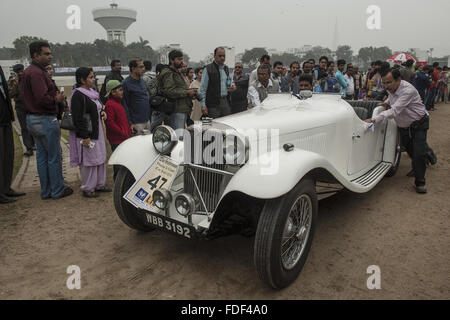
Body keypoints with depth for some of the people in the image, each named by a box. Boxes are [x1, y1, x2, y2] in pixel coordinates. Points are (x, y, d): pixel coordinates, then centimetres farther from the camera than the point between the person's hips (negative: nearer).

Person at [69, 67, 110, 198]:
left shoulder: (91, 92, 13)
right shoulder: (78, 95, -16)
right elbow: (78, 117, -20)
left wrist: (101, 112, 6)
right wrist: (84, 137, -23)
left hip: (97, 132, 10)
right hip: (86, 135, -9)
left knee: (101, 159, 15)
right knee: (88, 161, -1)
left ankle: (99, 185, 28)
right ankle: (87, 189, 11)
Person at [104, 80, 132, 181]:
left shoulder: (119, 103, 16)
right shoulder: (109, 105, -14)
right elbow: (110, 123, -21)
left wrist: (129, 132, 13)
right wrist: (123, 134, -19)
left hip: (125, 138, 9)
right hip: (117, 140, -9)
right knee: (119, 165, -3)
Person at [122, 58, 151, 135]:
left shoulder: (142, 81, 13)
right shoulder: (126, 83, -11)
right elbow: (124, 105, -13)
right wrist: (130, 123, -15)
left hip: (147, 120, 8)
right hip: (137, 123, -8)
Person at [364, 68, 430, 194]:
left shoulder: (408, 90, -33)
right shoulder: (391, 88, -8)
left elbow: (394, 111, -44)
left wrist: (373, 120, -53)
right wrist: (387, 102, -2)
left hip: (419, 124, -7)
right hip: (403, 126, 7)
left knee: (419, 153, -10)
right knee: (410, 151, 17)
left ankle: (420, 182, 3)